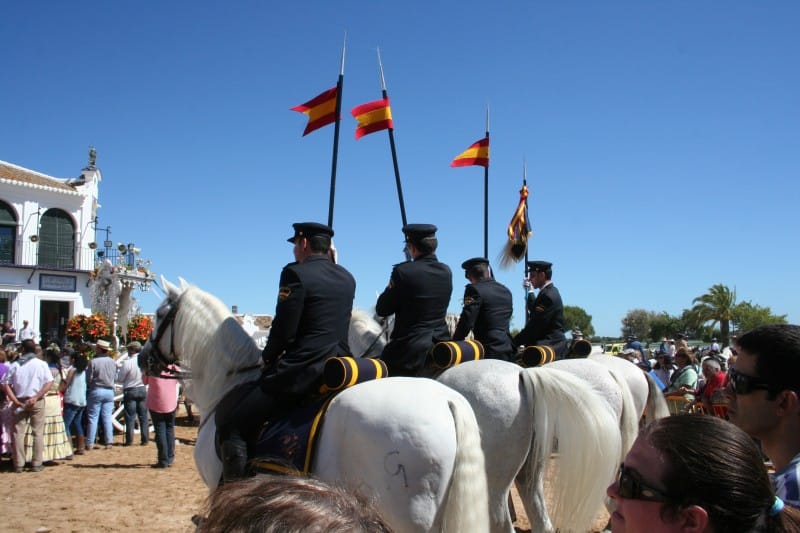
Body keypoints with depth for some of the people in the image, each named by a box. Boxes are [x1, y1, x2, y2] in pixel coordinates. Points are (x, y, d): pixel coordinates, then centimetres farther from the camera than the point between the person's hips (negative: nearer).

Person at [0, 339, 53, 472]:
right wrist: (36, 397, -12)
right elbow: (49, 383, -11)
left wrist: (15, 400, -6)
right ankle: (36, 464, 5)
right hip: (37, 402, -1)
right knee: (38, 433, 5)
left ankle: (18, 464, 9)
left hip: (20, 402, 1)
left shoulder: (15, 365, 3)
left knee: (18, 432, 8)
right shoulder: (41, 364, -1)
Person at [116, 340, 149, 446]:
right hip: (142, 390, 4)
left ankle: (129, 440, 5)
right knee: (143, 416, 9)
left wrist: (118, 369, 9)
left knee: (130, 417, 3)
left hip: (130, 391, -3)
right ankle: (144, 439, 10)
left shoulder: (127, 362, -16)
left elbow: (119, 379, -7)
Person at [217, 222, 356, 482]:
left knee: (230, 424, -1)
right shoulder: (348, 278, 12)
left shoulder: (295, 273, -10)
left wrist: (268, 358, 6)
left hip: (300, 372, -8)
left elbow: (283, 331, -12)